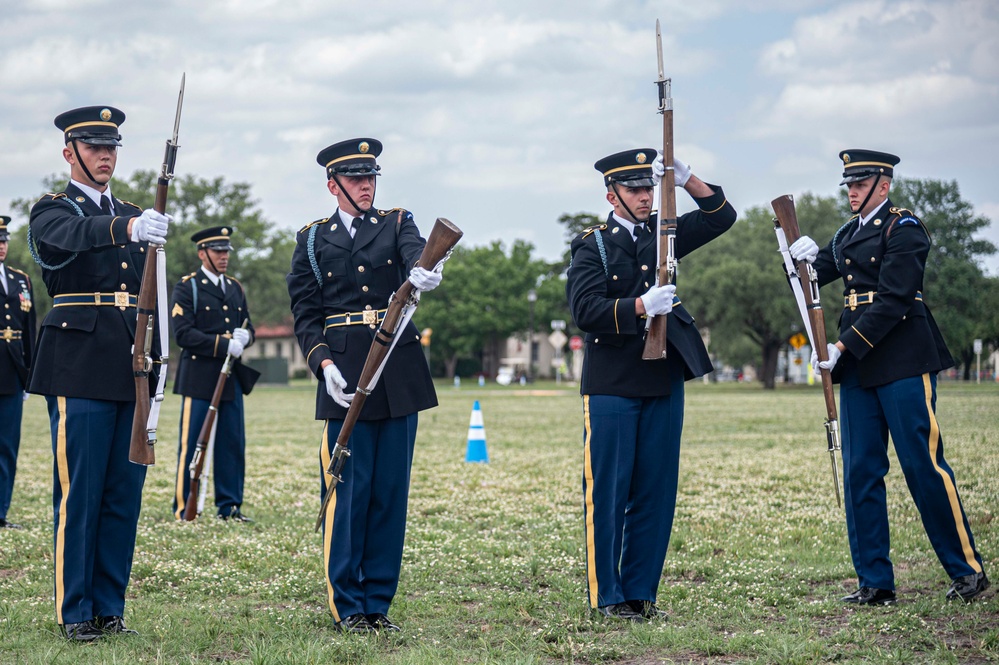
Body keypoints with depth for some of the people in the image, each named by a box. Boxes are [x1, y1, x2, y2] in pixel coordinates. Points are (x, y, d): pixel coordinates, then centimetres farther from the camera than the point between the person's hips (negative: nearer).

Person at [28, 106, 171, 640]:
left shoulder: (134, 216, 19)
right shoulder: (51, 212, 1)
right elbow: (74, 235, -25)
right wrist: (127, 228, -44)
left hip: (130, 370, 6)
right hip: (79, 369, -6)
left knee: (124, 492, 6)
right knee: (78, 492, -5)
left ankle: (109, 608, 13)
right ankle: (75, 612, 2)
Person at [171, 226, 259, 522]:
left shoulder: (235, 288, 17)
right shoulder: (186, 288, -3)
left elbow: (248, 327, 20)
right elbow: (183, 334, -12)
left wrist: (244, 336, -5)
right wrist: (224, 344, -20)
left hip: (232, 378, 6)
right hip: (199, 378, -6)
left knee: (233, 444, 7)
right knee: (191, 445, -2)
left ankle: (229, 505, 14)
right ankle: (183, 507, 4)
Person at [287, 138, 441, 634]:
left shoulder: (396, 224, 11)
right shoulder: (312, 240, 10)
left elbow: (415, 253, -13)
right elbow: (304, 314, 6)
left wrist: (422, 271, -38)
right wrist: (324, 363, -11)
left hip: (399, 372, 2)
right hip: (344, 373, -2)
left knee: (391, 489, 3)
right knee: (348, 490, -4)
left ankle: (378, 602, 11)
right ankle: (347, 606, 5)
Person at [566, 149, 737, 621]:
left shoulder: (663, 235, 13)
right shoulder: (592, 245, -1)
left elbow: (722, 216, 10)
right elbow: (585, 310, -13)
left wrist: (685, 179, -5)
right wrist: (640, 307, -25)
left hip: (664, 381, 5)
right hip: (612, 383, -5)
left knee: (656, 491, 6)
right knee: (608, 492, -2)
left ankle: (641, 592, 13)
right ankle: (607, 596, 5)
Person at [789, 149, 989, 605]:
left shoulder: (904, 229, -6)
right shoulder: (848, 235, 18)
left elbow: (893, 299, -15)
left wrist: (843, 347, -18)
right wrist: (803, 257, -8)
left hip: (903, 362, -7)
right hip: (858, 366, 7)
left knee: (923, 464, -6)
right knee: (860, 472, 3)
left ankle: (968, 570, 5)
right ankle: (874, 582, 8)